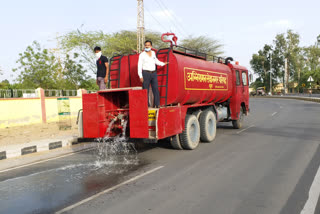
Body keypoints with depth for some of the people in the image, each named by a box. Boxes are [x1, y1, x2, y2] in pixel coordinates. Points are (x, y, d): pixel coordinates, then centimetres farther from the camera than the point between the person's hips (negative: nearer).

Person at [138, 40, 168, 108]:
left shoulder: (153, 53, 13)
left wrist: (163, 63, 30)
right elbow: (139, 65, -5)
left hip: (153, 73, 4)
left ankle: (157, 104, 6)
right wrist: (140, 76, -12)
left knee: (156, 89, 1)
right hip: (146, 73, -4)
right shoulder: (142, 55, -1)